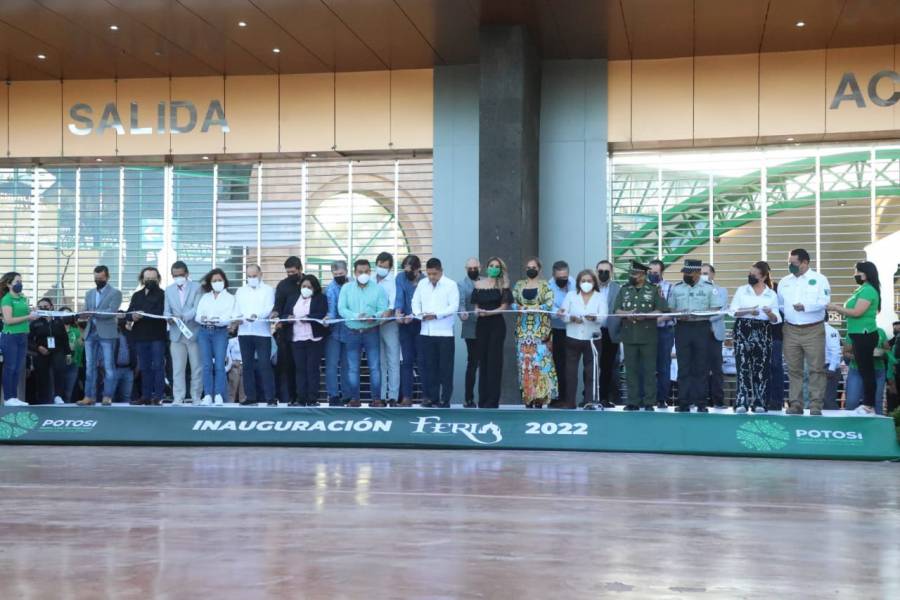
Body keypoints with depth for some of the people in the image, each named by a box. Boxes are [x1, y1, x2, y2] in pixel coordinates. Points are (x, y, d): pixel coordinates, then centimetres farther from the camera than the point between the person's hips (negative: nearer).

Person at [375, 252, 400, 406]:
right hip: (373, 325, 3)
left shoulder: (394, 281, 1)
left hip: (390, 324, -3)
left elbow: (394, 300, -13)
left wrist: (389, 311, -31)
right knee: (379, 363, 6)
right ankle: (380, 396, 9)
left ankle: (393, 396, -1)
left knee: (393, 361, -3)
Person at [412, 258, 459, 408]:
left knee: (445, 367, -1)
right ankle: (431, 397, 13)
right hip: (426, 332, 4)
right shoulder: (422, 284, 12)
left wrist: (436, 315, -18)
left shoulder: (451, 285, -2)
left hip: (444, 332, -4)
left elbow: (454, 306, -9)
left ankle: (445, 399, 4)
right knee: (429, 366, 6)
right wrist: (420, 314, -8)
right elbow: (415, 302, 12)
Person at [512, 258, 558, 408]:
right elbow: (513, 302, 7)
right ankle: (527, 396, 2)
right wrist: (521, 308, -13)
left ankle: (539, 397, -7)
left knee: (540, 359, -9)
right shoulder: (519, 285, 14)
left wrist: (533, 308, -12)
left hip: (540, 328, -3)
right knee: (525, 360, -1)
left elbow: (549, 303, -7)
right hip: (523, 328, 3)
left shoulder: (544, 285, 4)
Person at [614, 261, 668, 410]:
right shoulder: (624, 290, 12)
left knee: (649, 370, 0)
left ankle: (649, 402, 5)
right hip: (629, 335, 3)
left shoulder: (654, 290, 3)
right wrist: (626, 314, -14)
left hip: (648, 336, -3)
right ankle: (633, 401, 11)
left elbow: (661, 310, -4)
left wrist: (644, 315, -17)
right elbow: (617, 310, 7)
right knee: (631, 370, 5)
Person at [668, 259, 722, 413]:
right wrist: (679, 314, -10)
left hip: (701, 328, -2)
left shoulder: (709, 288, 4)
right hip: (682, 328, 2)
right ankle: (684, 402, 3)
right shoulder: (676, 288, 11)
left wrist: (701, 313, -15)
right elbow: (670, 309, 11)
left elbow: (715, 309, 1)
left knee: (701, 367, 1)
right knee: (683, 367, 1)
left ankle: (701, 402, 5)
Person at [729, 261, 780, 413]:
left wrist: (770, 313, -15)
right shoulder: (741, 290, 8)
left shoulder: (772, 294, 9)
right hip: (743, 331, -1)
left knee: (761, 368, 0)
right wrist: (748, 311, -14)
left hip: (763, 332, 1)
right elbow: (732, 311, 0)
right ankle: (742, 402, -11)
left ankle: (759, 402, 7)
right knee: (743, 367, -8)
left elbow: (776, 319, 6)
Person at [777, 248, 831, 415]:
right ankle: (795, 404, 10)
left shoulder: (819, 279, 0)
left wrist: (805, 306, -24)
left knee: (816, 369, -4)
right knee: (794, 370, 5)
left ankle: (816, 405, -2)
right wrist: (781, 319, 3)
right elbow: (780, 304, 18)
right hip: (791, 330, 4)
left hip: (813, 330, -4)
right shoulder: (784, 282, 14)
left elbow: (824, 301, -12)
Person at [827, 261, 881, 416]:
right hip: (861, 335, 10)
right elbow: (851, 312, 16)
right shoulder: (863, 290, 17)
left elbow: (857, 312, -20)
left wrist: (836, 308, -11)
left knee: (866, 370, -8)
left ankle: (869, 406, -6)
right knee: (865, 370, 11)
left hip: (865, 335, -10)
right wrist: (838, 308, 4)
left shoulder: (868, 290, -14)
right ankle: (868, 405, 15)